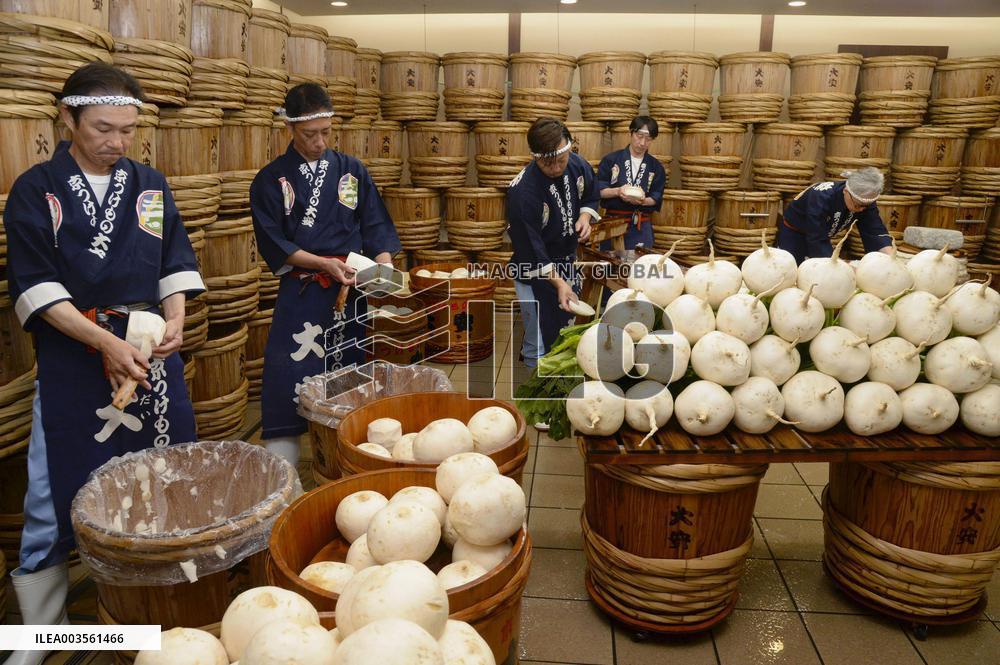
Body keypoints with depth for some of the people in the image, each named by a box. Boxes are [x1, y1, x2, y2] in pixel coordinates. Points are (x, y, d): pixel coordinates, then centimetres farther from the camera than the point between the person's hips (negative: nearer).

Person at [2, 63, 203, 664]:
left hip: (152, 352, 3)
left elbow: (177, 263, 8)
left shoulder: (151, 185, 8)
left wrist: (175, 317, -12)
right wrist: (104, 341, -20)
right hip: (71, 361, -2)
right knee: (55, 500, 4)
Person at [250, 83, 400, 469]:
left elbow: (376, 227, 7)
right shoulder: (271, 180, 1)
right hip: (301, 295, -2)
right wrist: (325, 263, -16)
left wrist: (383, 262, -12)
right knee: (288, 379, -5)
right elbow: (273, 244, -4)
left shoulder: (352, 171, 7)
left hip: (352, 292, 2)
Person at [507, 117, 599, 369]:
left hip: (568, 263, 7)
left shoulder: (577, 165, -10)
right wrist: (557, 282, -31)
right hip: (535, 272, -7)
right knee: (540, 345, 0)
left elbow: (590, 196, 10)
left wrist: (585, 216, -11)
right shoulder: (523, 191, -30)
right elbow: (529, 248, -27)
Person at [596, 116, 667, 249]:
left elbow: (656, 199, 4)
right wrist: (617, 191, -20)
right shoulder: (611, 160, 0)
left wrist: (643, 201, -17)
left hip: (641, 226, 1)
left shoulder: (656, 167, 6)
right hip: (612, 221, -1)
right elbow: (598, 190, -2)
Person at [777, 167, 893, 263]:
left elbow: (876, 232, -23)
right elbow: (817, 241, -41)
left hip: (821, 236, 6)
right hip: (792, 233, -6)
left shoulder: (865, 199, -20)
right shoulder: (821, 197, -39)